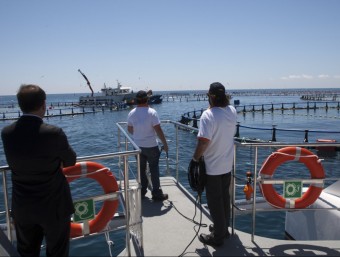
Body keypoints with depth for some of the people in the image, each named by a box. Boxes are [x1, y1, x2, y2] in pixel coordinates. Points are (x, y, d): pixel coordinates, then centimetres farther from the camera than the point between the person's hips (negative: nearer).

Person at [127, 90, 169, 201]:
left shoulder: (131, 113, 0)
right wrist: (165, 143, -8)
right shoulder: (152, 112, -15)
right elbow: (158, 130, -17)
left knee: (141, 169, 15)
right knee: (154, 169, 6)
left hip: (137, 146, 4)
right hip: (151, 146, -4)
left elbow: (129, 130, 12)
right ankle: (157, 193, 11)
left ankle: (142, 191, 25)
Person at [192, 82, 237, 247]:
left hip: (212, 166, -7)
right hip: (227, 164, 7)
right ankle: (223, 228, 38)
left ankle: (218, 236, 20)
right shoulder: (232, 111, 0)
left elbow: (204, 141, -28)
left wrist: (195, 158, -13)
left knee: (214, 202, 6)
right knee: (225, 197, 21)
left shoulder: (208, 115, -23)